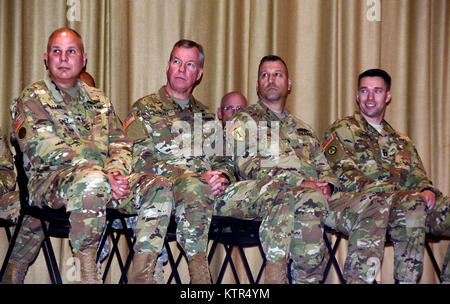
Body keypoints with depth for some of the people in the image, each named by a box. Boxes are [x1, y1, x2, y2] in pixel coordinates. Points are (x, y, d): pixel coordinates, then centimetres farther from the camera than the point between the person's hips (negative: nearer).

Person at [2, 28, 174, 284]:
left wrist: (117, 172, -9)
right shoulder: (32, 99, 5)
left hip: (106, 180, 6)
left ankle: (142, 275, -19)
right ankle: (88, 271, -30)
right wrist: (104, 176, -18)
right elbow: (48, 151, -9)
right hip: (49, 181, -5)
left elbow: (121, 142, 16)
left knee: (160, 186, -17)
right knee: (91, 179, -39)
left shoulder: (98, 99, 24)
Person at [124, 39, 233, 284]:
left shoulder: (205, 116, 29)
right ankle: (199, 275, -38)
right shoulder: (144, 109, 13)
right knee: (193, 186, -40)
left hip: (208, 190, 4)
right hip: (162, 185, -4)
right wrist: (199, 177, -14)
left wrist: (221, 179, -5)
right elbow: (140, 162, -3)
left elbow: (221, 161, 23)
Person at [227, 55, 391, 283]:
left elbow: (324, 166, 27)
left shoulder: (301, 128, 33)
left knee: (374, 206, -17)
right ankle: (306, 280, -31)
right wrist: (299, 182, -15)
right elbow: (247, 166, -3)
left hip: (319, 194, 6)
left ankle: (357, 280, -25)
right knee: (310, 200, -40)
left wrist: (326, 185, 0)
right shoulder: (244, 121, 13)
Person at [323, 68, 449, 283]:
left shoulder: (401, 141, 31)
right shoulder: (341, 131, 11)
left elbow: (418, 176, 22)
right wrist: (395, 191, -15)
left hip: (415, 201, 6)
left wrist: (427, 191, -5)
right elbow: (346, 178, -3)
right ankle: (406, 280, -35)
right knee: (412, 205, -37)